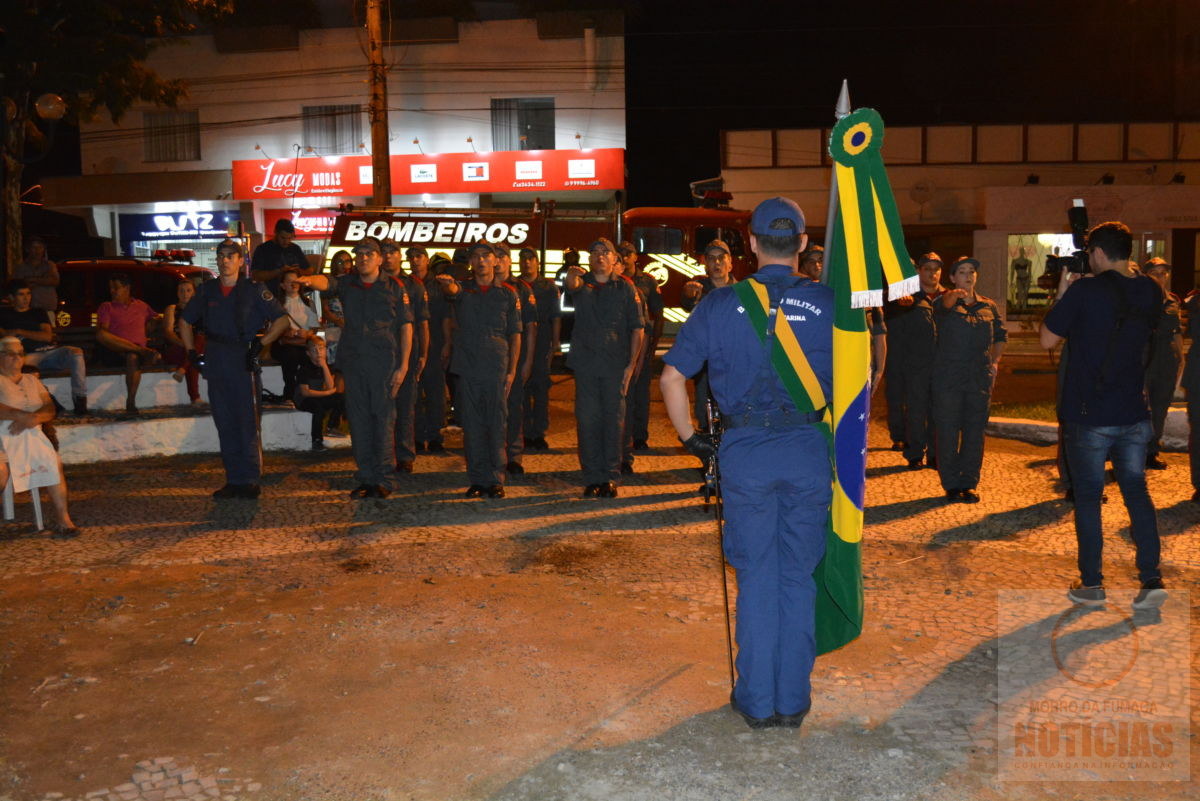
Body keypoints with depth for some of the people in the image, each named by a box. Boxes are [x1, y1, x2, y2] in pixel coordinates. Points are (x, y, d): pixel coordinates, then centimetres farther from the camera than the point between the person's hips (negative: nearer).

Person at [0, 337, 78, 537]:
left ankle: (64, 520, -23)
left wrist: (30, 419, -12)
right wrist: (22, 415, -22)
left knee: (54, 463, -23)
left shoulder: (31, 380, 20)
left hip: (30, 435, 4)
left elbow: (50, 410, 8)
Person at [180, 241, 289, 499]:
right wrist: (191, 352, 12)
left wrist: (260, 344, -6)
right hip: (216, 365, 4)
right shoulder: (206, 291, 12)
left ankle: (250, 480, 3)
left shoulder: (254, 290, 1)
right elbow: (185, 321, 23)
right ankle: (233, 480, 14)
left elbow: (281, 319, 2)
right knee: (225, 425, 7)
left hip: (244, 362, -4)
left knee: (248, 424, -4)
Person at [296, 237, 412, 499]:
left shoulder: (394, 287, 5)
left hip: (384, 361, -3)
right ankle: (365, 478, 15)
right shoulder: (347, 284, 12)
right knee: (358, 421, 6)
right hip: (352, 360, 3)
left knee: (384, 419, -3)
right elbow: (326, 283, -8)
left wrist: (403, 365, -5)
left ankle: (383, 479, 5)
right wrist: (309, 280, -33)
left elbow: (406, 327, 2)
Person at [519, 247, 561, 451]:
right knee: (521, 389, 0)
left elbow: (556, 317, 5)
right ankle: (526, 433, 7)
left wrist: (555, 344, -2)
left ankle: (539, 433, 8)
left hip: (542, 344, 0)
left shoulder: (549, 286, 8)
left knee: (541, 388, 1)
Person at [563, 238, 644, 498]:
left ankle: (610, 477, 8)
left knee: (614, 419, 0)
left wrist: (632, 364, -5)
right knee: (587, 420, 3)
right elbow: (571, 286, -16)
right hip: (585, 362, 1)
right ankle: (591, 477, 11)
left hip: (615, 364, -1)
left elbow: (637, 328, 4)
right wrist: (571, 275, -41)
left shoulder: (625, 288, 7)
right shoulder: (582, 284, 9)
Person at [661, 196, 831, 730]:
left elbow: (672, 375, -1)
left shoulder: (722, 305, -2)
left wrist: (690, 437, 8)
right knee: (799, 576, 11)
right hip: (808, 450, 1)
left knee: (756, 576, 10)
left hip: (745, 451, -1)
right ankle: (793, 700, 21)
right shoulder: (827, 304, 0)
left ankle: (757, 700, 18)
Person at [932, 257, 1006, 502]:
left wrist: (995, 361, 10)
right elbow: (944, 304, -28)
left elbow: (1001, 335, 25)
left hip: (980, 378, 4)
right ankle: (951, 484, 11)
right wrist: (954, 296, -50)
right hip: (948, 378, -3)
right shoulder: (946, 302, -2)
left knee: (975, 432, 6)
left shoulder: (988, 306, 11)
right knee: (948, 432, -1)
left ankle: (969, 484, 17)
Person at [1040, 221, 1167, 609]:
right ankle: (1151, 580, 11)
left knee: (1087, 496, 6)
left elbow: (1048, 339, -7)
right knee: (1136, 491, 15)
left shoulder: (1085, 291, -15)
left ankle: (1091, 584, 13)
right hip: (1134, 413, 5)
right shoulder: (1151, 293, 3)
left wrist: (1063, 292, 3)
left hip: (1089, 416, -5)